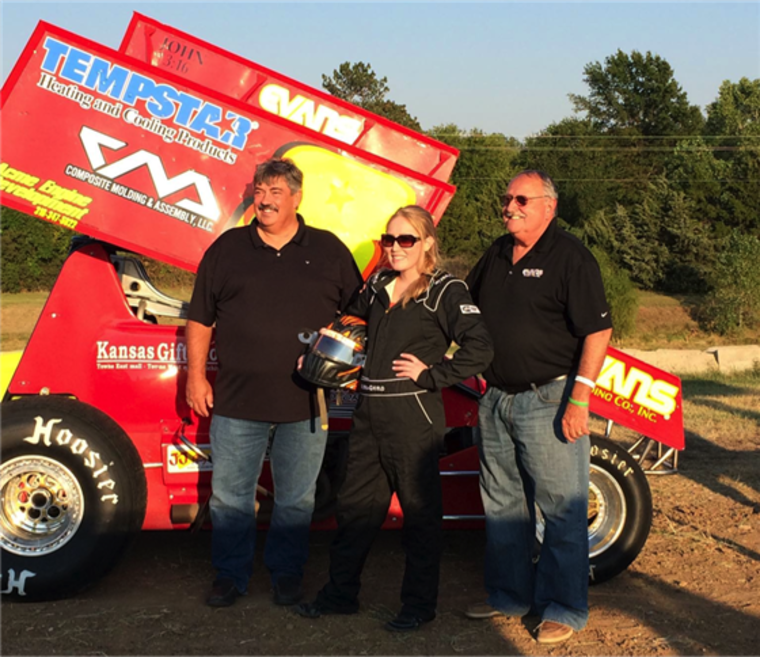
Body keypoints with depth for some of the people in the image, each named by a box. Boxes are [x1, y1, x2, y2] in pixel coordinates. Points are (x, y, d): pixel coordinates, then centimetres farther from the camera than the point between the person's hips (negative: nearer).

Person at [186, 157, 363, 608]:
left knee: (296, 500, 10)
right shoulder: (227, 249, 7)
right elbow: (200, 319, 10)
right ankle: (231, 575, 23)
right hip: (236, 401, 1)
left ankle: (287, 574, 25)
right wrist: (196, 376, 5)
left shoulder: (328, 251, 7)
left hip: (306, 403, 0)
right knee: (230, 497, 7)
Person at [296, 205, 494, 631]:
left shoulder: (445, 290, -7)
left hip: (414, 416, -7)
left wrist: (431, 375, -15)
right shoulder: (377, 286, 13)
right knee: (355, 504, 14)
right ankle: (341, 592, 27)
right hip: (370, 412, 7)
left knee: (420, 511, 4)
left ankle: (420, 604, 17)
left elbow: (480, 348, -16)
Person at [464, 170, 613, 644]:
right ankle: (509, 595, 30)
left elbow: (598, 331, -16)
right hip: (497, 400, 8)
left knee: (562, 510, -1)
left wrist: (579, 399, -20)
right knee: (503, 505, 16)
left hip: (550, 400, -7)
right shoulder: (497, 254, 12)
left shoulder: (570, 257, -10)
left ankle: (564, 609, 11)